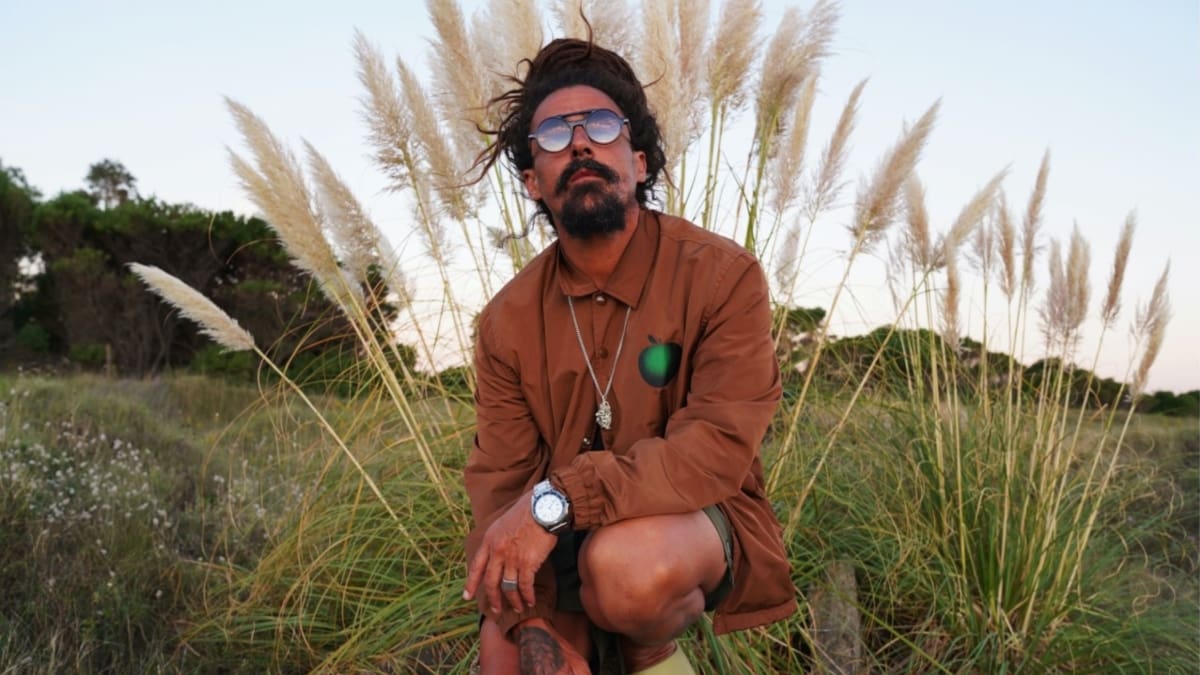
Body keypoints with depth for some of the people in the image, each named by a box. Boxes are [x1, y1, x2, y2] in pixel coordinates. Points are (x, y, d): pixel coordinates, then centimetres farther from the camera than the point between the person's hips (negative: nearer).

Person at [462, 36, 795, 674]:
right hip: (563, 547, 4)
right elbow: (500, 483, -6)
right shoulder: (508, 319, -4)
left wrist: (557, 497, -33)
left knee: (626, 561, -34)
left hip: (702, 524, -3)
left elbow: (719, 446, -25)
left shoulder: (721, 275, -16)